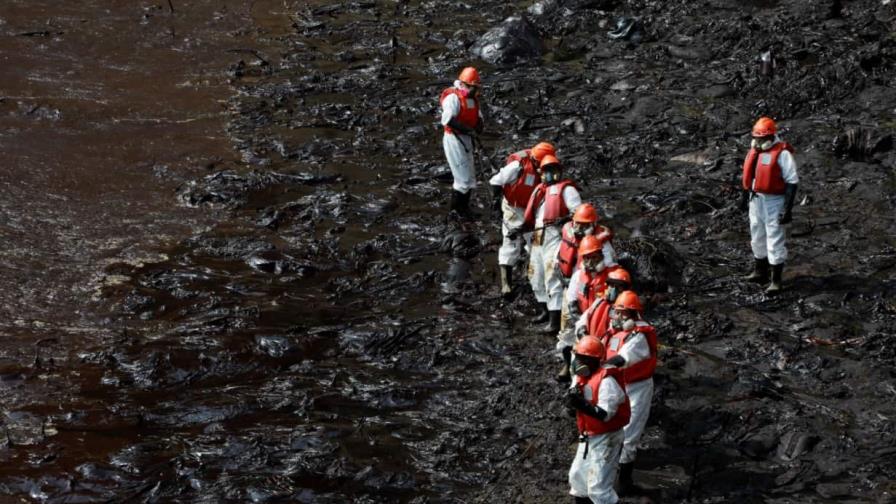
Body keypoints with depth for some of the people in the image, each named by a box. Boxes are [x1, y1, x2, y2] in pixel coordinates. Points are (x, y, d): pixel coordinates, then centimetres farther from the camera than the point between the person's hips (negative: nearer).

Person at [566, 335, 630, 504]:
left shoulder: (606, 381, -24)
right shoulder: (581, 377, 4)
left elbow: (605, 414, -28)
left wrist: (582, 404, -36)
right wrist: (573, 399, -19)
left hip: (606, 438, -9)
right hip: (588, 437, 9)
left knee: (598, 487, -10)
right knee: (577, 476, 22)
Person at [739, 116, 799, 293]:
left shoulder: (782, 154, -18)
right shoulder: (755, 150, 5)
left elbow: (792, 182, -18)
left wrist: (788, 209, -20)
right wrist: (745, 196, 24)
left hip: (774, 201, -8)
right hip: (756, 199, 8)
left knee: (775, 240, -3)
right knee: (758, 237, 18)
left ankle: (776, 281, 3)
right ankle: (760, 272, 33)